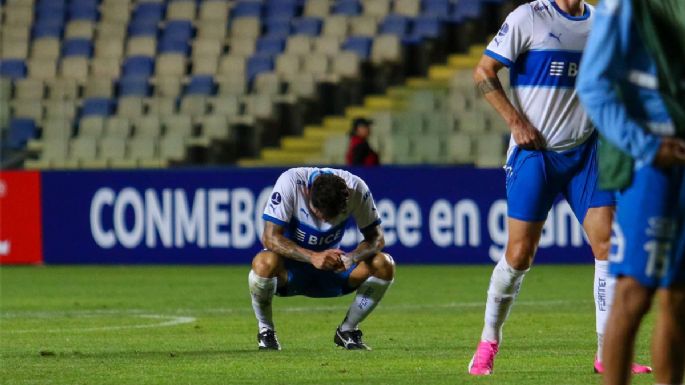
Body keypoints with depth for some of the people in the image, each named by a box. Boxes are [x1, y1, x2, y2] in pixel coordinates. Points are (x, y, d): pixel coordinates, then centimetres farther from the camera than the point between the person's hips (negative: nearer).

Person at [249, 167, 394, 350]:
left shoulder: (356, 188, -18)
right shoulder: (290, 182, -26)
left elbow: (376, 238, -11)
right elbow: (270, 237, -29)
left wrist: (350, 258, -33)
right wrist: (313, 257, -43)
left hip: (331, 267, 3)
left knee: (384, 265, -21)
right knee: (265, 263, -38)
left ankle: (347, 330, 1)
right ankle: (266, 331, -10)